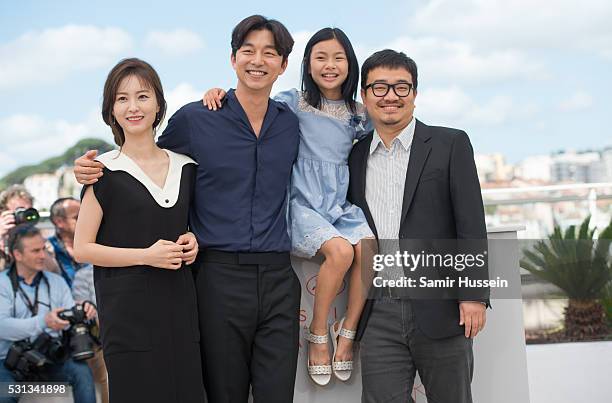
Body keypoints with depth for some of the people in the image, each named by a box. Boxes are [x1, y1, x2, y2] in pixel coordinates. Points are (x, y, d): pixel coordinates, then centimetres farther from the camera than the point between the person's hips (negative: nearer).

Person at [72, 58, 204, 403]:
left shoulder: (185, 167, 9)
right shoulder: (105, 171, -4)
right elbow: (82, 249, -5)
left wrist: (192, 242, 1)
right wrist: (147, 255, -14)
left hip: (180, 303, 4)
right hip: (129, 309, -4)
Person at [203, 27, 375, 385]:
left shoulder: (359, 114, 12)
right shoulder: (294, 103, 1)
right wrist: (221, 93, -18)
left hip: (343, 203, 4)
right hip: (305, 204, -4)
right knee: (340, 250, -31)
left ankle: (347, 332, -7)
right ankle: (318, 334, -9)